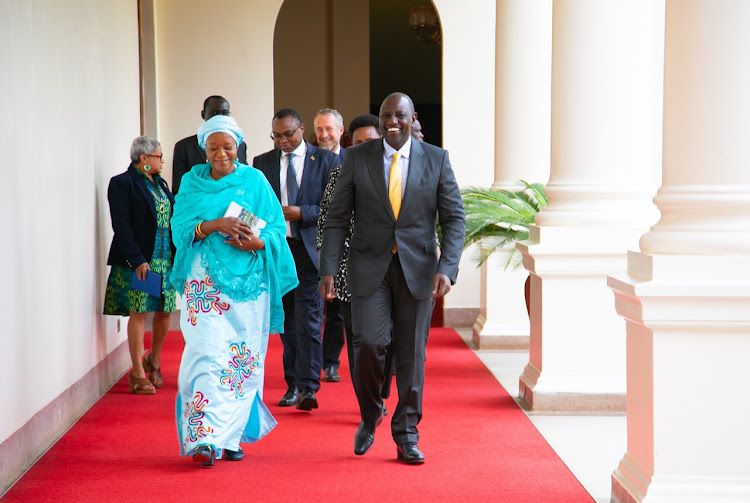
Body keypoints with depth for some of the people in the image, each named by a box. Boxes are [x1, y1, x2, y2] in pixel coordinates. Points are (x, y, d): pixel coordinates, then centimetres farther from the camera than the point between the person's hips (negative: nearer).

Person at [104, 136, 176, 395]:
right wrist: (137, 260, -18)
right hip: (139, 262, -7)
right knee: (139, 313, -3)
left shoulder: (159, 183, 16)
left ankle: (154, 362, 28)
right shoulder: (123, 183, -7)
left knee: (164, 313, 7)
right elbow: (121, 226, -12)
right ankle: (138, 374, 4)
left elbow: (173, 216, 18)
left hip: (165, 260, 7)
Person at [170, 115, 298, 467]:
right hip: (205, 283, -1)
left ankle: (231, 437, 15)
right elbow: (181, 228, 1)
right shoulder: (192, 182, 9)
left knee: (243, 359, 2)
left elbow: (276, 227, 5)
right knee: (206, 354, -13)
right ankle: (205, 439, -14)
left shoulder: (255, 181, 8)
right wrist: (213, 225, -17)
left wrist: (257, 242, -16)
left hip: (248, 283, 1)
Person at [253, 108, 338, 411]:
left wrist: (301, 213, -15)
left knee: (308, 321, -10)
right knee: (287, 322, 9)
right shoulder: (262, 163, 12)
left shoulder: (326, 161, 2)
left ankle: (308, 389, -11)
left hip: (310, 250, -3)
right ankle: (293, 384, 17)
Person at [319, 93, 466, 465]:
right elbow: (337, 218, 2)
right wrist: (328, 269, -7)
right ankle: (369, 416, 14)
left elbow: (454, 218, 1)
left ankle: (406, 436, 15)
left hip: (417, 268, 1)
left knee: (412, 353, 3)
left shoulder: (436, 159, 2)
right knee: (369, 342, -13)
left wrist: (446, 268, -12)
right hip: (369, 266, 0)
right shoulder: (357, 158, 1)